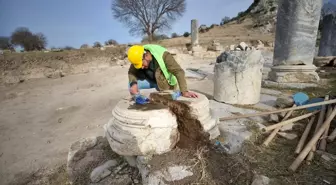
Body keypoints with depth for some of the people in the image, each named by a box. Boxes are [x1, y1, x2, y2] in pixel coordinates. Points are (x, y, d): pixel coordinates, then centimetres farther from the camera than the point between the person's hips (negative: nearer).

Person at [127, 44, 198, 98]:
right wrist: (133, 83, -32)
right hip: (150, 80, 4)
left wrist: (184, 91, -44)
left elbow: (179, 72, -36)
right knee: (131, 85, -17)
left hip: (166, 84, -3)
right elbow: (131, 72, -10)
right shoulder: (138, 57, -19)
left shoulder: (163, 55, -34)